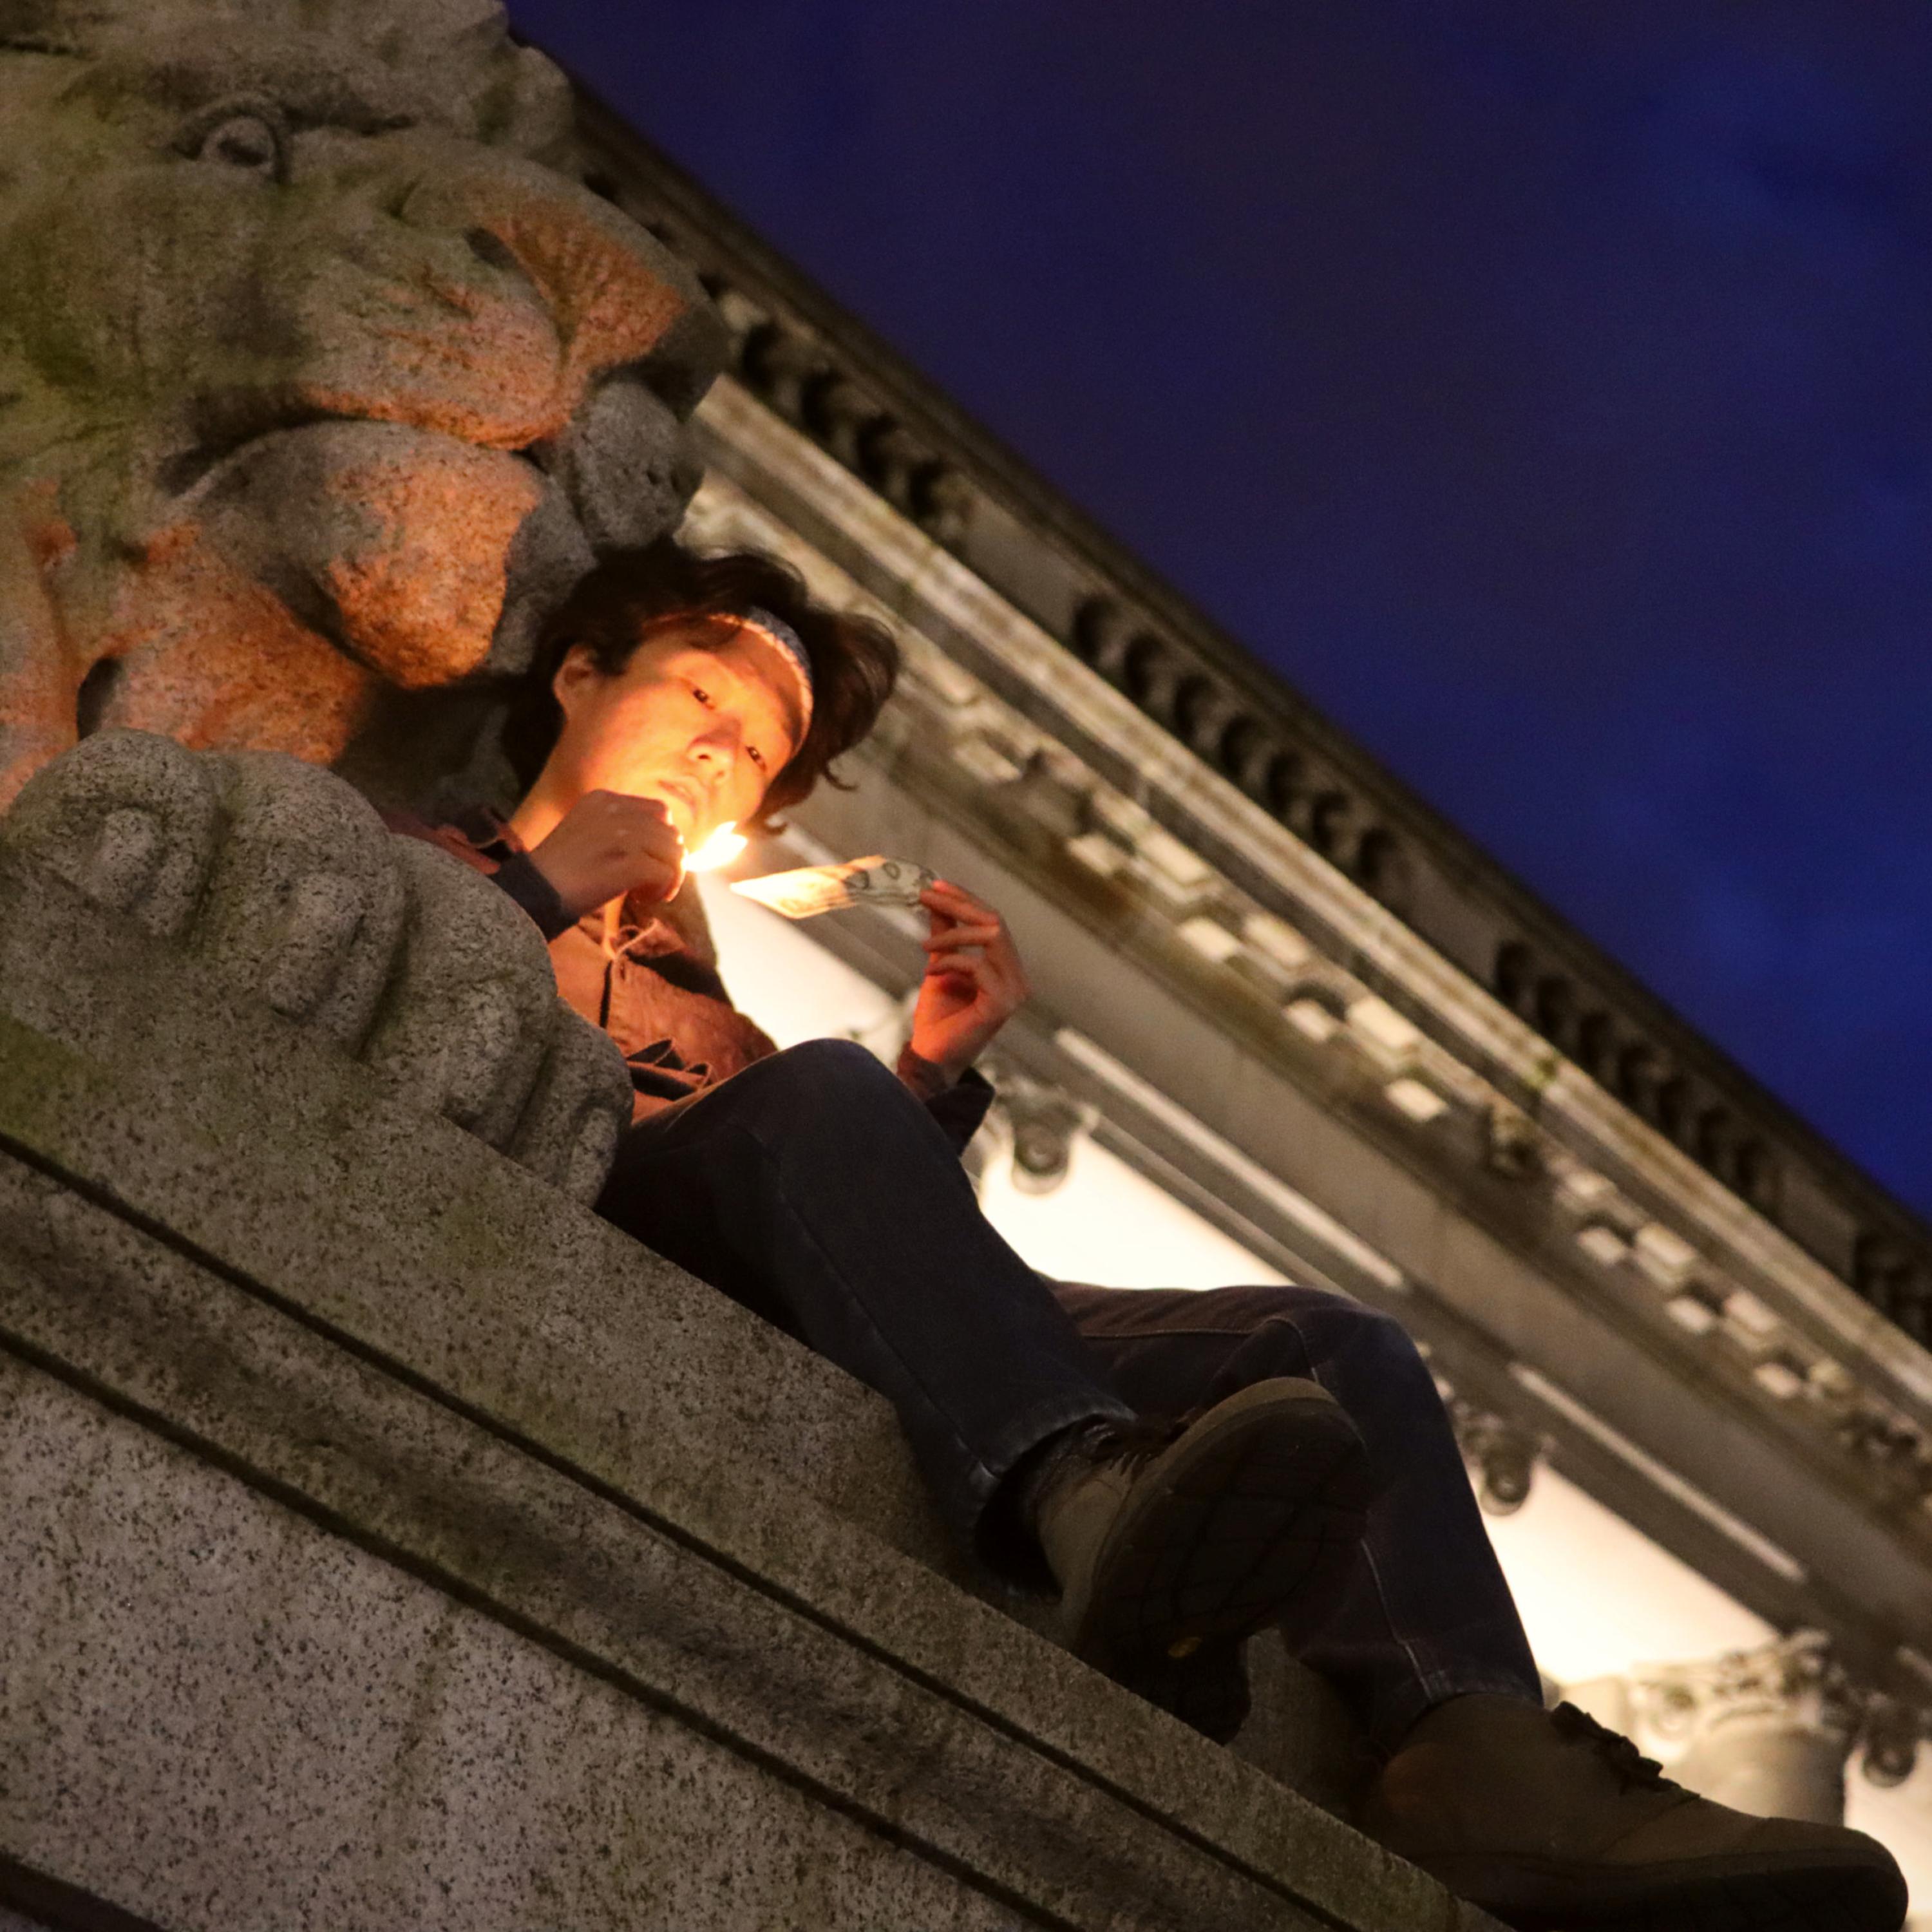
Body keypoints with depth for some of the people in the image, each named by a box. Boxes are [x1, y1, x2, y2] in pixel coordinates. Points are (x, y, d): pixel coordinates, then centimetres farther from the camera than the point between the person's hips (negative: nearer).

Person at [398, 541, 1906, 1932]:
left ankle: (1483, 1763, -38)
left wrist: (936, 1074, 11)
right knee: (822, 1089, -36)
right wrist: (538, 892, 1)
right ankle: (1098, 1501, -58)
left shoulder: (691, 984, 41)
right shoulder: (424, 869, 28)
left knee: (1342, 1352, -10)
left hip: (795, 1316, 6)